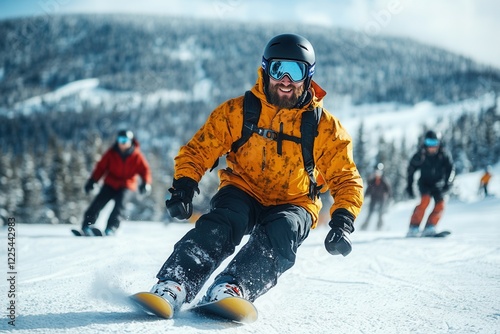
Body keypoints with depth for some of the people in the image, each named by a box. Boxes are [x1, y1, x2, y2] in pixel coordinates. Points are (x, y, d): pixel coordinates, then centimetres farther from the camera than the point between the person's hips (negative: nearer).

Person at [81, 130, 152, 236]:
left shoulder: (136, 156, -7)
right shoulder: (112, 153, -4)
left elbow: (145, 169, -8)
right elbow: (101, 166, 2)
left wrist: (146, 183, -26)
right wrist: (92, 180, -3)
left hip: (126, 186, -1)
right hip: (110, 183, 1)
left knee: (120, 203, -24)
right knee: (99, 202, -13)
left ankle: (111, 227, -20)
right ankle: (87, 225, -11)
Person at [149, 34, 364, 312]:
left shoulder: (324, 127, -5)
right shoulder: (237, 111, -6)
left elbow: (347, 180, -2)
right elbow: (198, 151, -2)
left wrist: (343, 223, -19)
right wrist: (183, 188, -20)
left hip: (293, 204, 0)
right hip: (244, 192, 0)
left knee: (284, 230, -34)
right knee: (220, 224, -32)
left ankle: (232, 288, -48)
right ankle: (174, 285, -43)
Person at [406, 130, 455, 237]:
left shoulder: (443, 154, -12)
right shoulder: (421, 154, -13)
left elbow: (450, 169, -8)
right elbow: (411, 169, -3)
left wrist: (448, 183, -21)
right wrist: (409, 185, -5)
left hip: (438, 183, 2)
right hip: (425, 183, -2)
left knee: (440, 204, -18)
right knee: (425, 199, -27)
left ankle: (429, 228, -12)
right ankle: (414, 227, -24)